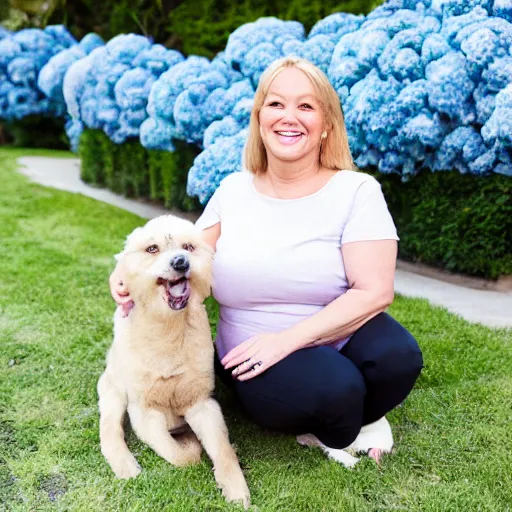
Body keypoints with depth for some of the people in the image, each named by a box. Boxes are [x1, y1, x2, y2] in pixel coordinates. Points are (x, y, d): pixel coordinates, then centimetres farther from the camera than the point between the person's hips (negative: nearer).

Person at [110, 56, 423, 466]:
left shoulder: (356, 191, -7)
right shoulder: (233, 190, 3)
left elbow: (375, 291, -16)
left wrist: (287, 339, -24)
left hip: (337, 339, 0)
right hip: (258, 363, 1)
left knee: (398, 356, -31)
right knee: (333, 386, -31)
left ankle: (352, 420, 4)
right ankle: (340, 436, 7)